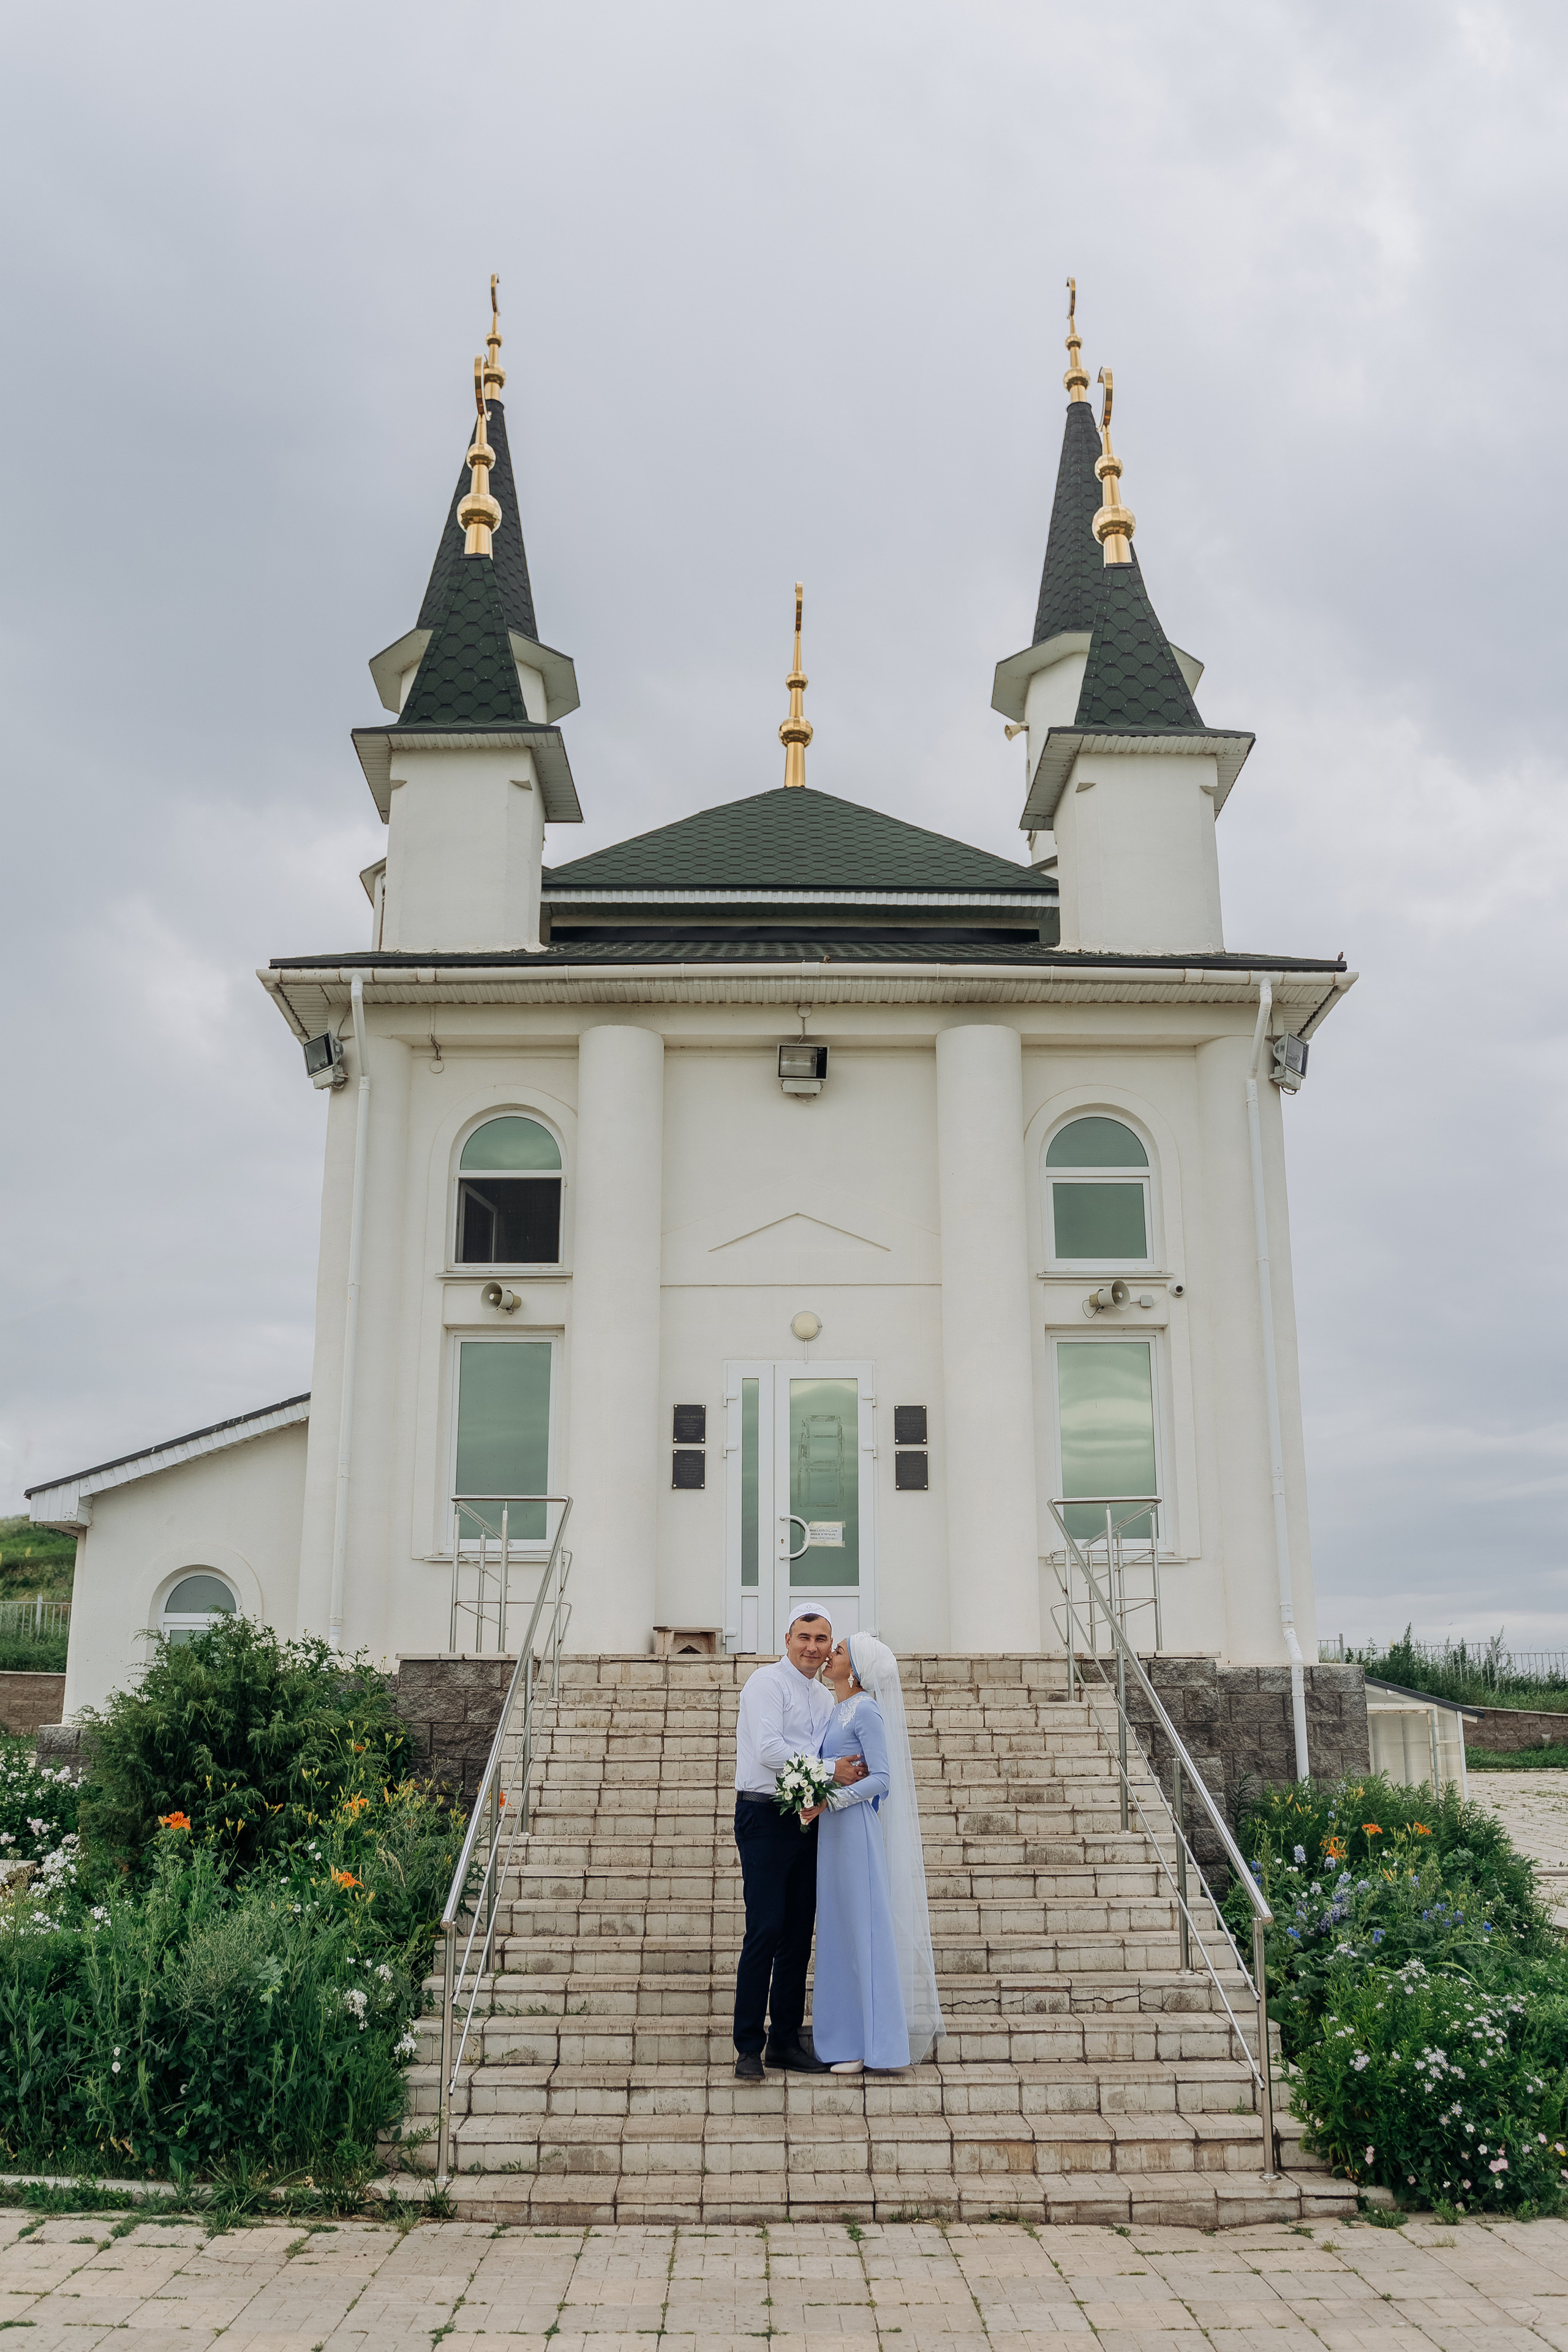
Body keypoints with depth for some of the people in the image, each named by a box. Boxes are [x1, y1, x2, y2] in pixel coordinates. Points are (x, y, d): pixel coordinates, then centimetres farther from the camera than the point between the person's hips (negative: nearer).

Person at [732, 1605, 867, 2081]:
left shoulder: (824, 1698, 18)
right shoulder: (767, 1683, -6)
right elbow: (769, 1750, -17)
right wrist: (829, 1772, -17)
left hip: (806, 1821, 7)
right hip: (764, 1816, -7)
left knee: (799, 1933, 8)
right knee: (765, 1930, -10)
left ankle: (785, 2041, 17)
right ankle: (748, 2047, -3)